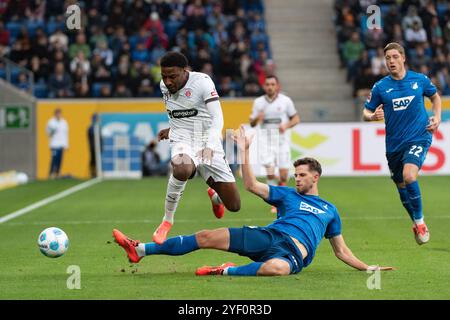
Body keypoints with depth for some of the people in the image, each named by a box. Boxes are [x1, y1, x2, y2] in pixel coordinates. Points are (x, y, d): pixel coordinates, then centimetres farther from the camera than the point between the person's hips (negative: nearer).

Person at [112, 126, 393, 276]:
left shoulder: (330, 210, 25)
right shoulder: (287, 194, 24)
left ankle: (227, 271, -29)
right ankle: (140, 250, -12)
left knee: (277, 267, -44)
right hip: (269, 235, 2)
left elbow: (341, 250, 27)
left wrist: (367, 268, 17)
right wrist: (245, 153, 3)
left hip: (294, 252, -2)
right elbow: (251, 186, 10)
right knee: (207, 237, -11)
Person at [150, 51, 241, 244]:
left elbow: (217, 119, -24)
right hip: (182, 142, 1)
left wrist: (209, 147, -38)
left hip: (208, 144, -1)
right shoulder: (165, 86, 3)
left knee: (234, 205, 1)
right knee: (182, 170, -40)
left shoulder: (202, 82, -14)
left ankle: (215, 195, 41)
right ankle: (167, 220, -19)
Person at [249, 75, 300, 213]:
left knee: (283, 175, -4)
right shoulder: (258, 102, 6)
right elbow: (252, 123, 11)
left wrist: (286, 125, -12)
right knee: (270, 172, -17)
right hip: (266, 138, 1)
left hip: (282, 138, 0)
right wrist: (257, 119, -12)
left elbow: (296, 118, 8)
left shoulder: (286, 100, 2)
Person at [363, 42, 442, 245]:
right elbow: (366, 112, 3)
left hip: (419, 137, -3)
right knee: (401, 186, 12)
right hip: (394, 143, 3)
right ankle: (416, 223, 37)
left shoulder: (420, 80, -1)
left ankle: (420, 221, -9)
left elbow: (435, 97, 18)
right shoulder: (380, 87, -2)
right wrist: (373, 116, -20)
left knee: (409, 175, -27)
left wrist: (437, 117, 2)